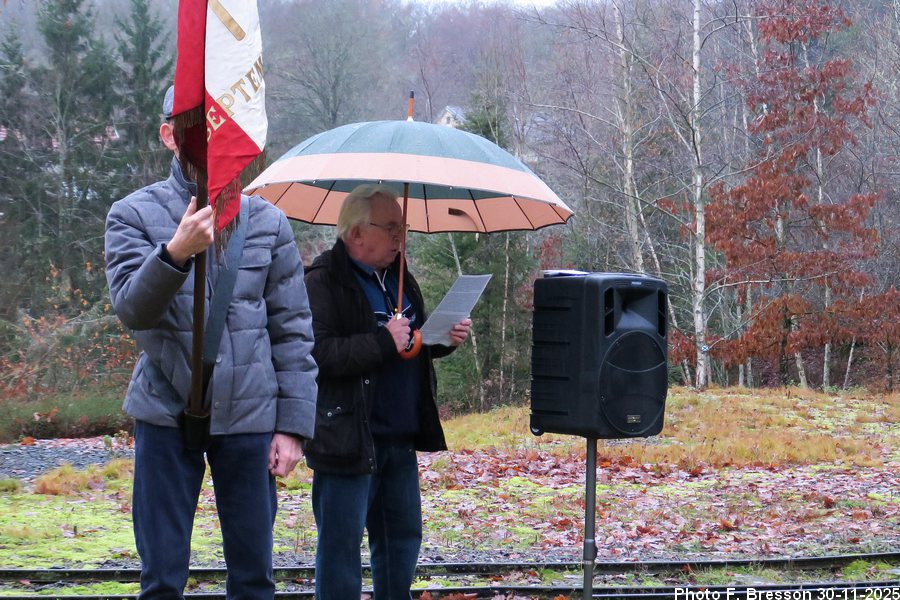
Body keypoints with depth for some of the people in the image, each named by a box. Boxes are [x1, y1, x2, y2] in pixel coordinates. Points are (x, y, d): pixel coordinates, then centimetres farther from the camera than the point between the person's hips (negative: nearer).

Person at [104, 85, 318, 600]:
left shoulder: (268, 222, 6)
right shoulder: (134, 215, 2)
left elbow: (293, 331, 7)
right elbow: (131, 307, -12)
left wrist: (294, 425, 1)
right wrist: (175, 253, -30)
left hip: (248, 417, 1)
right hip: (167, 416, -1)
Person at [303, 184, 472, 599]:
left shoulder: (397, 277, 14)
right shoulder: (324, 283, -13)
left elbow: (416, 341, 25)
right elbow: (317, 353, -25)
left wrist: (445, 338, 4)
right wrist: (383, 342, -27)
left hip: (400, 438, 9)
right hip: (348, 437, -9)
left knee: (402, 536, 16)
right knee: (342, 544, -1)